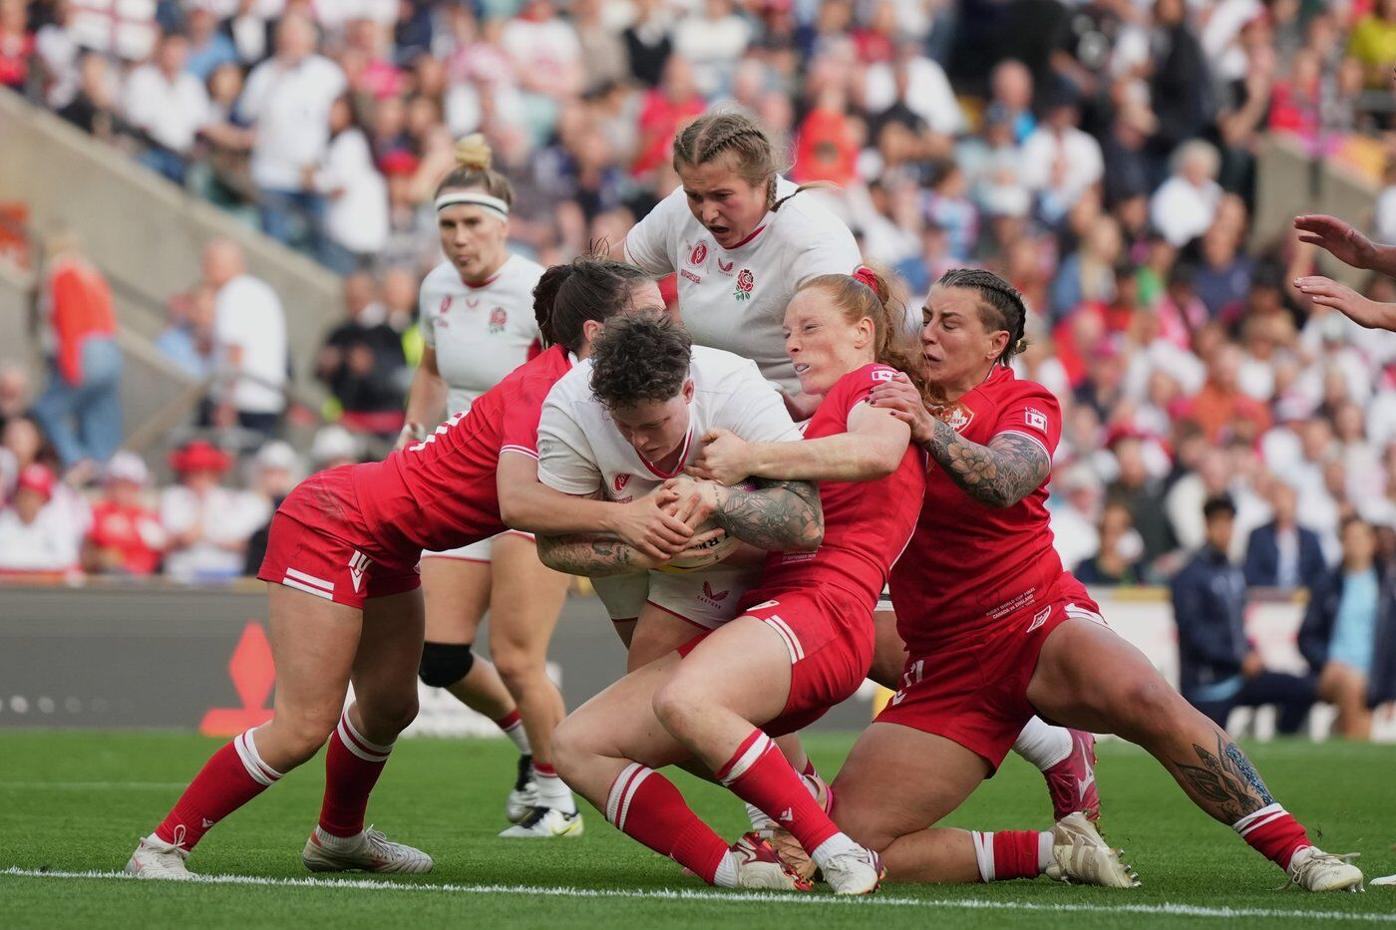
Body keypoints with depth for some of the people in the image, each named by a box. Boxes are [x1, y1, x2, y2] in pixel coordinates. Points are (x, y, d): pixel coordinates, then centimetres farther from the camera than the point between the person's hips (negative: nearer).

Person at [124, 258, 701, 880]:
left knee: (389, 708, 18)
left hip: (384, 547, 10)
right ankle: (163, 847, -3)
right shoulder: (543, 387, -24)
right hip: (334, 523, -10)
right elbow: (517, 500, -38)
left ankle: (338, 838, 43)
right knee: (303, 729, -12)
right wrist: (616, 517, -46)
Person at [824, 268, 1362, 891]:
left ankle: (1298, 852, -28)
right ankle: (1053, 851, -2)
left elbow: (1002, 484, -25)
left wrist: (931, 429, -40)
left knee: (1145, 701, -36)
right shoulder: (899, 398, 11)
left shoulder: (1024, 402, -3)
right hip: (945, 661, 3)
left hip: (1035, 617, -3)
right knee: (850, 839, -16)